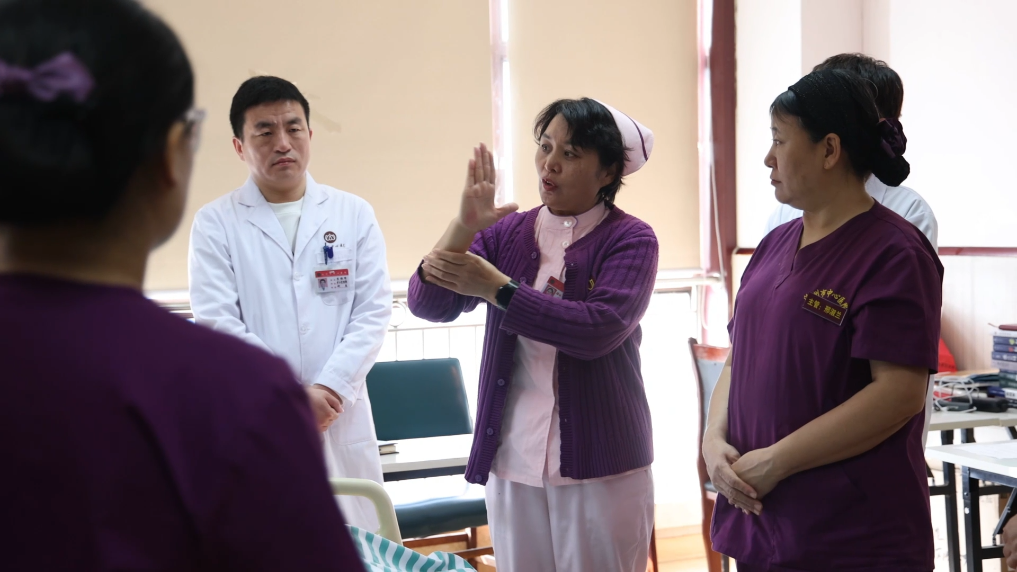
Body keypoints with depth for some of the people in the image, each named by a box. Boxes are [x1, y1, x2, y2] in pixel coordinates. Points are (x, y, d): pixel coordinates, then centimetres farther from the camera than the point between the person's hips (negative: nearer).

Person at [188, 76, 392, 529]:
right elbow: (218, 324, -7)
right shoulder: (215, 223, 2)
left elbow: (373, 313, 2)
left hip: (341, 421, 2)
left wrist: (329, 391, -11)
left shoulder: (355, 214, 8)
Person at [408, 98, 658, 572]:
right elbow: (427, 305, -5)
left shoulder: (631, 240, -4)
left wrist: (496, 288, -22)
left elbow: (600, 329, -21)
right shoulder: (505, 233, 7)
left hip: (600, 466, -3)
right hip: (512, 463, 3)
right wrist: (463, 227, -21)